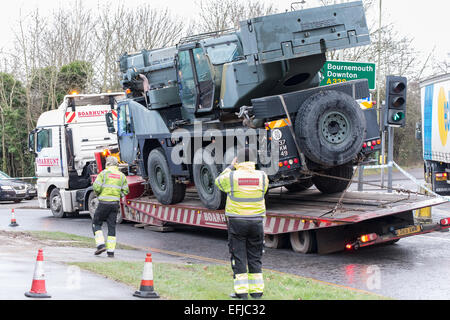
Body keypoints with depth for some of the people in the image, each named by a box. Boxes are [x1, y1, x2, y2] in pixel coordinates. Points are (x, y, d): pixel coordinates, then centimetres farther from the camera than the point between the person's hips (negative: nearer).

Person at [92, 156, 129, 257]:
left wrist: (98, 194, 10)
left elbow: (96, 187, -10)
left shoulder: (104, 173, -4)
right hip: (115, 203, 4)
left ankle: (101, 245, -4)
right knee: (112, 227, 7)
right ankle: (111, 251, 3)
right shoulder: (122, 176, 8)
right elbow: (125, 191, 9)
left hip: (104, 203, -4)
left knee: (96, 223, 11)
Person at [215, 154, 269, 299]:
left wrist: (231, 167, 20)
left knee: (238, 257, 4)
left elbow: (219, 181, 12)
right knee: (255, 257, 11)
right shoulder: (262, 176, -2)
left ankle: (241, 291, 3)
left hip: (236, 222, -2)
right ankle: (257, 290, 14)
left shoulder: (232, 176, -9)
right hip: (256, 222, 2)